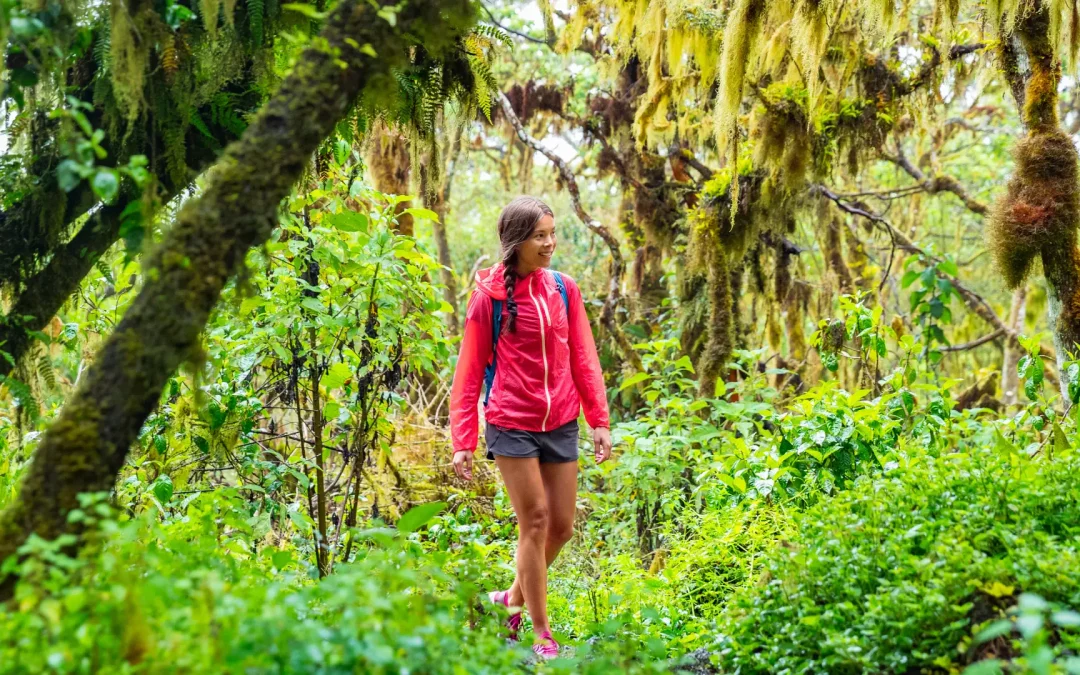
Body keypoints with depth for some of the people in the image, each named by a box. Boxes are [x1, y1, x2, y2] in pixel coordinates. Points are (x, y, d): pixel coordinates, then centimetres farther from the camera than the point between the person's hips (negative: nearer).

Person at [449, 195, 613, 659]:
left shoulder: (564, 290, 4)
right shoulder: (489, 295, -6)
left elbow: (583, 359, 7)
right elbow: (469, 371, -3)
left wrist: (599, 420, 2)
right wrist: (462, 442, -5)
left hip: (561, 425, 4)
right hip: (511, 425, -4)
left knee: (562, 525, 7)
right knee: (535, 521, -2)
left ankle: (514, 598, 31)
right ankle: (540, 631, 12)